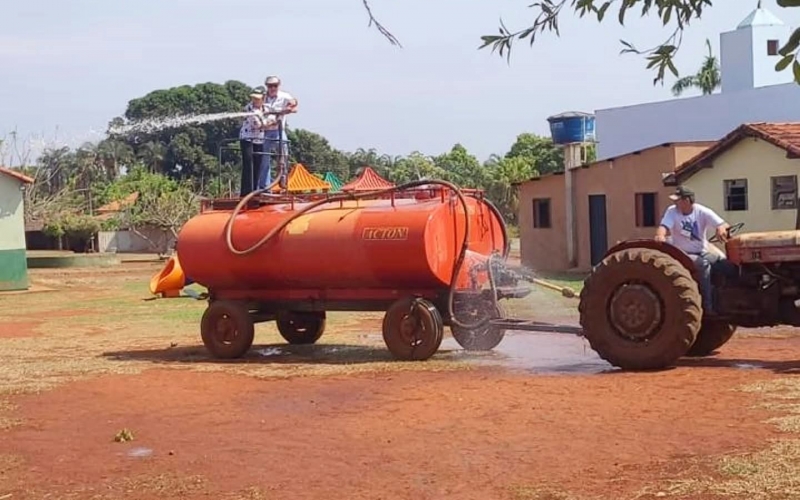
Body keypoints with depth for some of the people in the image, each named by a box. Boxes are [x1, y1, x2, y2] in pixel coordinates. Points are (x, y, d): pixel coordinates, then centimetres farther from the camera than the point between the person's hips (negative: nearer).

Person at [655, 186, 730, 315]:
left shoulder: (702, 212, -4)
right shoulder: (672, 211, -6)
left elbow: (723, 224, -11)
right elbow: (664, 226, -23)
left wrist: (721, 229, -37)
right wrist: (660, 235, -47)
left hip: (703, 252, 3)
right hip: (683, 253, -3)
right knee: (703, 264, -32)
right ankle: (708, 306, -30)